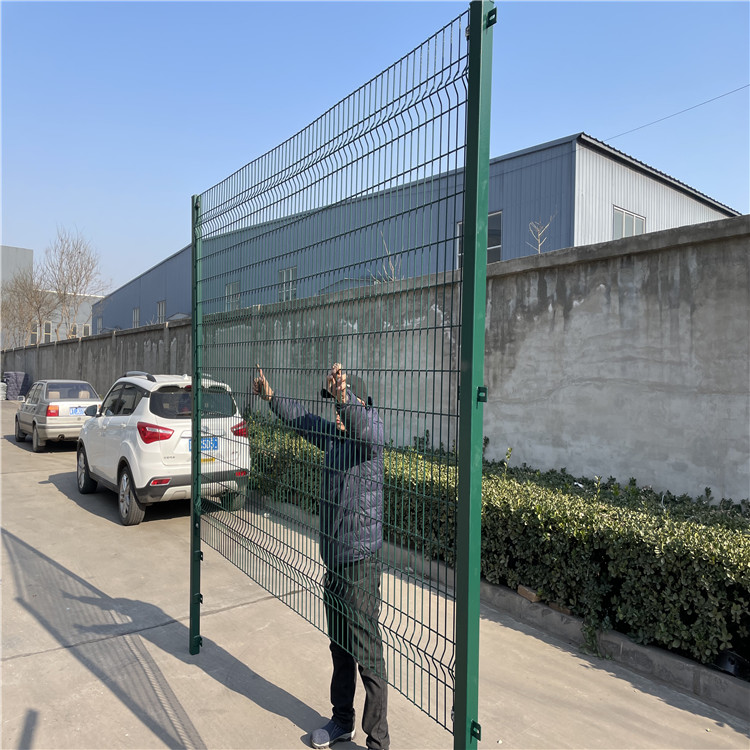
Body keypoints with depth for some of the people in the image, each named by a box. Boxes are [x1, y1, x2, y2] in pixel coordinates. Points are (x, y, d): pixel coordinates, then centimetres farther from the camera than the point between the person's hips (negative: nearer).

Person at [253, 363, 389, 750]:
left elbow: (364, 429, -37)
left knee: (367, 653, 1)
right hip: (333, 557, 8)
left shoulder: (373, 429, -14)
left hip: (361, 560, -8)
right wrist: (271, 397, 21)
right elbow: (302, 418, 23)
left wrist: (342, 397, -53)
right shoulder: (333, 434, 7)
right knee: (339, 646, 22)